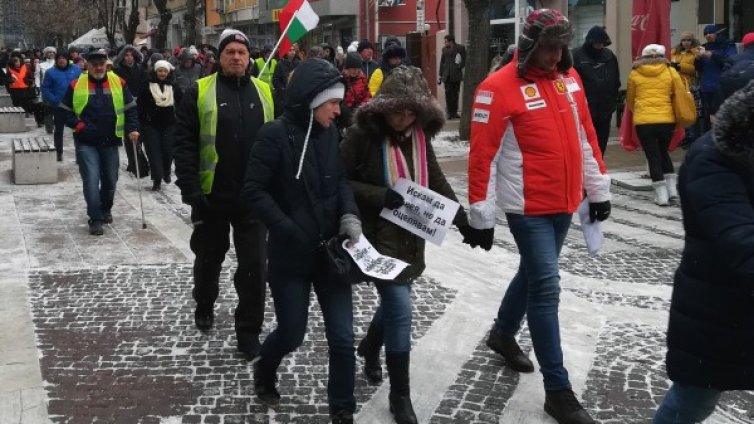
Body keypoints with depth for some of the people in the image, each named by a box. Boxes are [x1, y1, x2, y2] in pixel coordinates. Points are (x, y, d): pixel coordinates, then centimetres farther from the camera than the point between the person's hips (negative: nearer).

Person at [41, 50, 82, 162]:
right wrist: (53, 100, -13)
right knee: (59, 129, 9)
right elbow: (45, 88, -2)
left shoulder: (76, 70, 1)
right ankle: (59, 152, 21)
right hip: (59, 107, 0)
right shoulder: (51, 72, -2)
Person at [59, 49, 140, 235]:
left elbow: (130, 108, 6)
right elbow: (65, 112, 4)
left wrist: (132, 129, -8)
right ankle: (95, 219, -3)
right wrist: (79, 126, -11)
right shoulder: (76, 85, -3)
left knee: (110, 179, 13)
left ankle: (106, 210, 37)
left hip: (110, 141, 2)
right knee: (91, 179, -11)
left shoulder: (119, 83, 0)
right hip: (86, 142, -2)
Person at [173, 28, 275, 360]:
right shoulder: (200, 92, -4)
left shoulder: (265, 92, 5)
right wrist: (190, 187, -15)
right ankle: (204, 306, 44)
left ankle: (249, 331, 11)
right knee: (209, 257, 18)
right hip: (212, 195, -1)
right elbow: (184, 143, -7)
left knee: (254, 264, 0)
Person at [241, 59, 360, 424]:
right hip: (291, 255, -4)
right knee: (292, 333, 9)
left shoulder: (330, 133, 3)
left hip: (330, 251, 4)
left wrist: (349, 216, -9)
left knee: (342, 337, 2)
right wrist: (291, 231, -19)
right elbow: (254, 191, -15)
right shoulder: (275, 135, -14)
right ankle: (264, 373, 42)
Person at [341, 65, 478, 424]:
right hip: (379, 236, -6)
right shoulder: (363, 134, -16)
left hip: (411, 235, 6)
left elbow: (436, 181, 8)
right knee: (400, 309, -9)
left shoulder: (419, 135, 2)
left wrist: (463, 220, -1)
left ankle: (370, 348, 52)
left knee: (394, 301, 20)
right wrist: (381, 196, -27)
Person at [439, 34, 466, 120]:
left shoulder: (461, 48, 2)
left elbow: (464, 60, 3)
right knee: (448, 93, -3)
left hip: (456, 74, -2)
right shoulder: (445, 49, 12)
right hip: (447, 76, 2)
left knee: (455, 94, 2)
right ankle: (450, 113, 1)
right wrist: (441, 75, 10)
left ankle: (454, 112, 10)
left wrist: (459, 66, -14)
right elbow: (442, 62, 14)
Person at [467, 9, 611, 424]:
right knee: (546, 288, -7)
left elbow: (585, 137, 14)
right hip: (528, 208, -7)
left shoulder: (569, 78, 6)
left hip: (564, 203, 7)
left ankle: (503, 333, 46)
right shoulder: (499, 88, -15)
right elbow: (483, 155, -14)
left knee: (534, 274, 21)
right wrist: (481, 216, -13)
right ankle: (558, 391, 0)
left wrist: (598, 189, 15)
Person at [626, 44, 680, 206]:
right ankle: (672, 189, 15)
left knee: (653, 156, 5)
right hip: (667, 120, 2)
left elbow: (630, 99, 14)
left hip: (643, 121, -2)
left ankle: (661, 194, 2)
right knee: (663, 152, 21)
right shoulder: (670, 71, 4)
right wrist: (678, 117, 23)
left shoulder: (634, 73, 5)